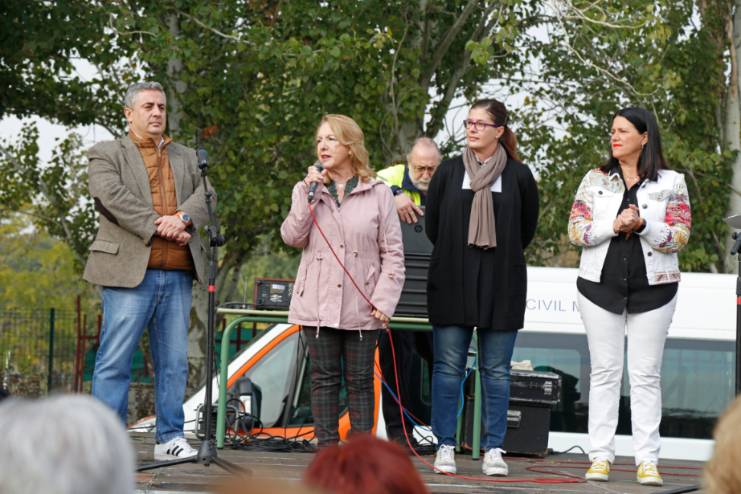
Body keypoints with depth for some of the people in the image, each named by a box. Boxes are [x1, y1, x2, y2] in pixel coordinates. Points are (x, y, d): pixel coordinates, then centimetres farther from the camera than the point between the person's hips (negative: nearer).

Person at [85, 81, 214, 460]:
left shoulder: (186, 157, 21)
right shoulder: (106, 155, 6)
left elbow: (204, 195, 6)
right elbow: (114, 197, -11)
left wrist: (182, 218, -15)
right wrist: (159, 226, -17)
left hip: (178, 275, 5)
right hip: (130, 272, -5)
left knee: (174, 363, 7)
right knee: (115, 361, -7)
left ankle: (170, 439, 14)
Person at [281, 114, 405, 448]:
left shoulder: (378, 194, 3)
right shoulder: (308, 189, 9)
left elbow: (392, 252, 2)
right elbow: (292, 237, -3)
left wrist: (385, 299, -8)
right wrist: (309, 193, -10)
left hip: (362, 306, -1)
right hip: (318, 304, 2)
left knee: (360, 380, 3)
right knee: (324, 378, 4)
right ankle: (326, 450, 8)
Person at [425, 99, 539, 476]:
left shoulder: (518, 176, 3)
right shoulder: (449, 172, 6)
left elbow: (526, 230, 12)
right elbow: (432, 225, 12)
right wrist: (458, 256, 13)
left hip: (501, 288, -1)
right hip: (452, 285, 1)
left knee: (496, 371, 3)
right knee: (448, 367, 1)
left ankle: (494, 450, 7)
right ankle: (445, 447, 6)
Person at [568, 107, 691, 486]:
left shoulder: (670, 184, 4)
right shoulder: (596, 180, 9)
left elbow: (679, 237, -4)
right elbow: (575, 231, 0)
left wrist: (642, 225, -19)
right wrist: (613, 226, -16)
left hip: (652, 288, -2)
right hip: (600, 285, 2)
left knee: (646, 374, -1)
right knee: (604, 371, 2)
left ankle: (647, 460, -1)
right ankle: (601, 455, 4)